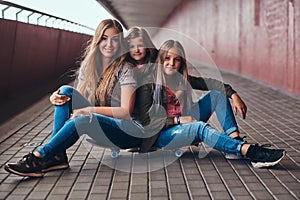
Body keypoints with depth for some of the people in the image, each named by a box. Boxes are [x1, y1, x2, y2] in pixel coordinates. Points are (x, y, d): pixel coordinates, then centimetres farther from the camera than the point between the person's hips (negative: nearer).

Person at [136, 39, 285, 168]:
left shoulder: (183, 80, 8)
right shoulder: (150, 83, -9)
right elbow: (146, 120, -13)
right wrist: (177, 120, -19)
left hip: (180, 127, 6)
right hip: (160, 136, -6)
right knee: (199, 127, -36)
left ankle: (233, 137, -25)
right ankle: (249, 152, -48)